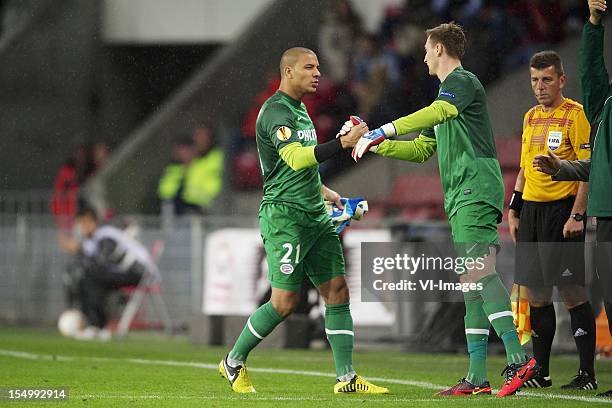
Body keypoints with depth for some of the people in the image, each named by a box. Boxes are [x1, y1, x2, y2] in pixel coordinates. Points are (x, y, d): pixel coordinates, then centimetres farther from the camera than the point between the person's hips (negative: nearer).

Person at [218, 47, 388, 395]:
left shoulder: (299, 109, 19)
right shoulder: (276, 112, -12)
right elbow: (297, 159, -29)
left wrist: (324, 191, 23)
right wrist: (342, 143, -35)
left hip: (315, 217, 9)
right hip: (284, 215, -9)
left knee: (337, 291, 0)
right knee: (286, 301, -9)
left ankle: (346, 376, 0)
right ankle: (234, 362, 9)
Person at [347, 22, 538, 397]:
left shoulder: (463, 81, -3)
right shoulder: (450, 89, 28)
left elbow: (436, 113, -25)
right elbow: (421, 150, 33)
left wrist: (381, 133, -28)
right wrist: (377, 145, 25)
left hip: (475, 187, -10)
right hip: (462, 197, 10)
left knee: (479, 271, -23)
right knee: (472, 281, 7)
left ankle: (518, 358, -33)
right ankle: (478, 377, 6)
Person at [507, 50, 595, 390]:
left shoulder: (575, 115, -7)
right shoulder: (531, 117, 16)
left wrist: (577, 215, -18)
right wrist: (514, 211, 16)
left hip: (562, 210, -7)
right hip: (531, 210, 7)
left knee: (572, 292, -8)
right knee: (535, 293, 7)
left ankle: (587, 373, -4)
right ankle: (540, 371, 13)